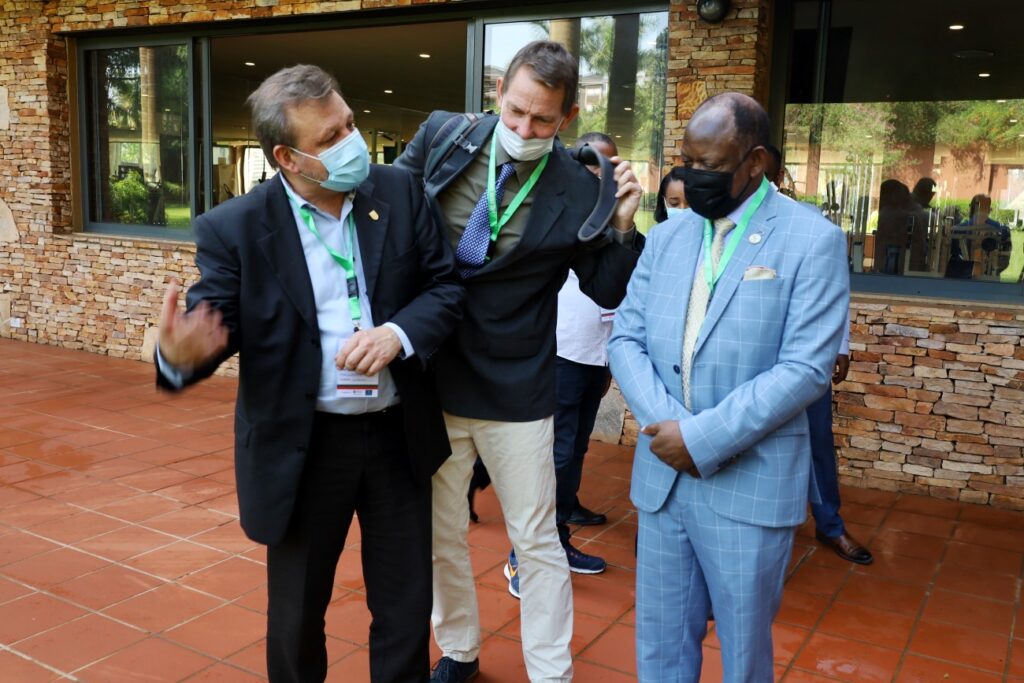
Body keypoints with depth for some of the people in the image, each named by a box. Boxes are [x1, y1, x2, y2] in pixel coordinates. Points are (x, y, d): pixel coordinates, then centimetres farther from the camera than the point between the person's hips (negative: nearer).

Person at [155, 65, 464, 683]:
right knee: (297, 611, 18)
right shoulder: (235, 228, -11)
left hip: (399, 434, 2)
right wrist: (181, 356, -36)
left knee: (407, 605, 16)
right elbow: (213, 325, -11)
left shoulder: (399, 192, -4)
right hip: (303, 446, -2)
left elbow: (447, 286, -1)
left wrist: (399, 332, -22)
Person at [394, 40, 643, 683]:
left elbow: (608, 292, 0)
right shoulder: (442, 136, -4)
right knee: (440, 533, 18)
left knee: (536, 542, 9)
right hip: (429, 378, 3)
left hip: (516, 391, -2)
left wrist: (624, 226, -16)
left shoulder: (579, 190, -10)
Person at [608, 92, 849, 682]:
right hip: (662, 475, 4)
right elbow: (625, 339, 4)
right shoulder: (666, 239, 9)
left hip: (749, 484, -4)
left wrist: (703, 438, -18)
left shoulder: (813, 240, -6)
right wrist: (666, 425, -13)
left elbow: (805, 368, -14)